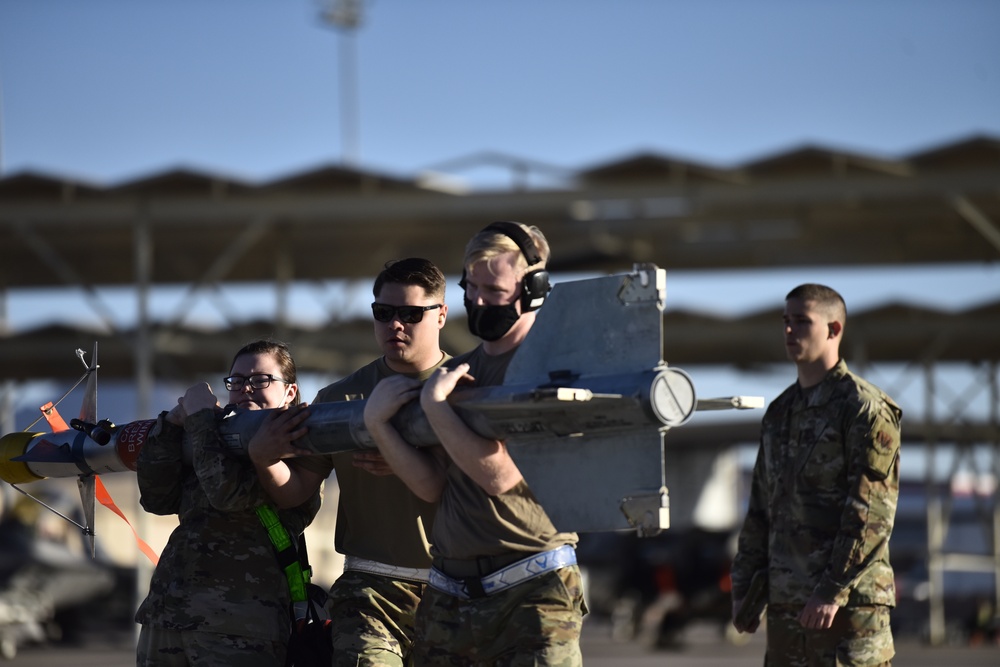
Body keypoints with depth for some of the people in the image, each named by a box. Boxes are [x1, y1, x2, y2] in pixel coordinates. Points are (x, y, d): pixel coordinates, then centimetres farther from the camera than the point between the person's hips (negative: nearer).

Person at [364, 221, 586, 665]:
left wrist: (434, 404, -11)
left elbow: (500, 474, -16)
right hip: (450, 597, 6)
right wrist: (378, 425, -4)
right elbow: (433, 485, 7)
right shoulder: (456, 372, 16)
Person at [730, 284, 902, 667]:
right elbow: (760, 509, 22)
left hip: (850, 601, -8)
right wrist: (743, 590, 15)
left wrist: (833, 590, -19)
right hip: (785, 602, 8)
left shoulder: (866, 408, -6)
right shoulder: (780, 413, 18)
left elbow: (871, 514, -14)